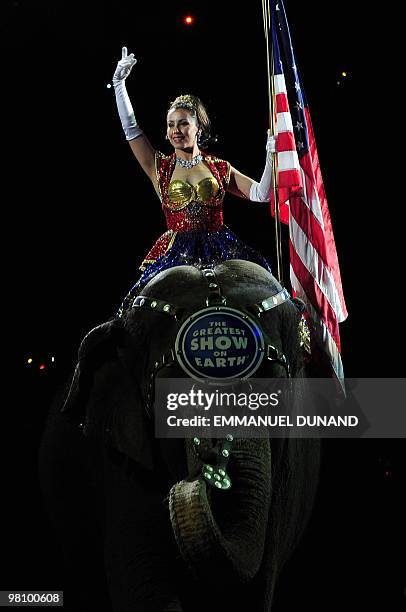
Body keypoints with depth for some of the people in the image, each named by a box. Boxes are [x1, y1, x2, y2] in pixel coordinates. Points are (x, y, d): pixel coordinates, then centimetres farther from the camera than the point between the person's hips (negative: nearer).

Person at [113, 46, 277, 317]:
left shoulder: (220, 168, 11)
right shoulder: (161, 167, 9)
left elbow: (260, 194, 8)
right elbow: (131, 128, 4)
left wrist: (271, 156, -2)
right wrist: (119, 83, 2)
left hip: (220, 251, 1)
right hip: (175, 252, 0)